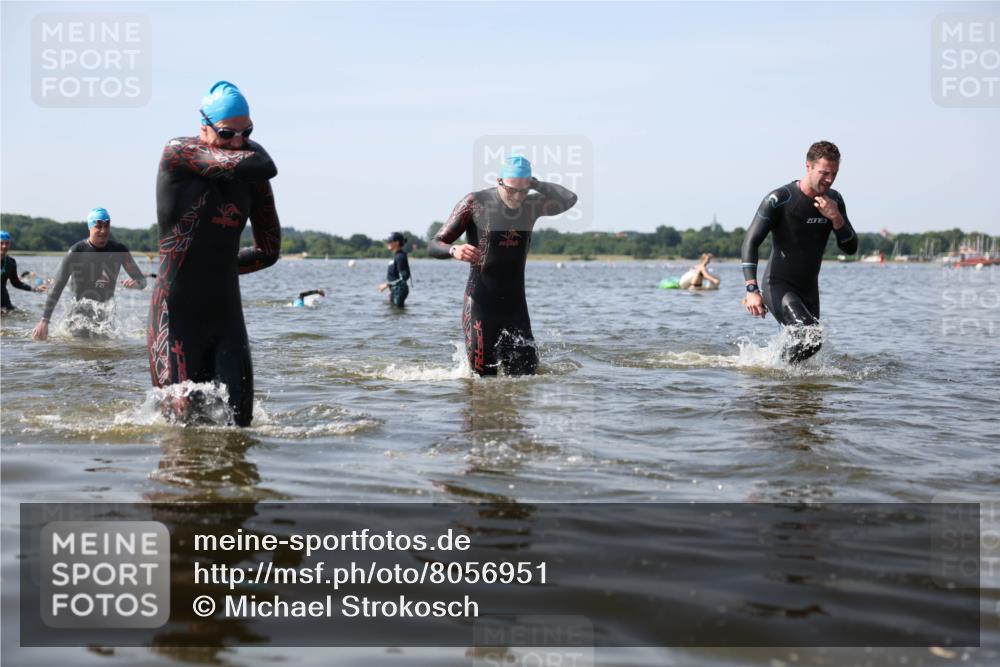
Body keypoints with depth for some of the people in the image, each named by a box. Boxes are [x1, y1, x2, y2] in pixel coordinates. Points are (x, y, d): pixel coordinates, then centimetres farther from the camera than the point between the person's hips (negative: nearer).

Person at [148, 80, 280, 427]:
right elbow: (261, 166, -22)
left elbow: (269, 251, 17)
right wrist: (253, 151, 0)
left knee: (238, 421, 1)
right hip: (177, 316, -5)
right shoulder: (177, 153, -7)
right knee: (182, 421, -5)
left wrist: (215, 265, 11)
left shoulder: (252, 179, 8)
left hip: (227, 316, 5)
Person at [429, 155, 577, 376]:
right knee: (483, 376, -8)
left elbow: (569, 200, -10)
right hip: (480, 305, -4)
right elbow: (434, 246, -7)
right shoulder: (475, 203, -6)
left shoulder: (532, 205, 7)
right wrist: (454, 250, -28)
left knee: (526, 371, 3)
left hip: (516, 305, 4)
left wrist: (535, 184, -13)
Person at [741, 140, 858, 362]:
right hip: (778, 286, -7)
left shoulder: (834, 201, 3)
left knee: (807, 346, 9)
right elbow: (750, 242, -18)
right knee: (810, 339, -25)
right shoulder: (779, 199, -16)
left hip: (809, 289, 7)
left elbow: (850, 248, 2)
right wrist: (752, 290, -27)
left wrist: (836, 218, -17)